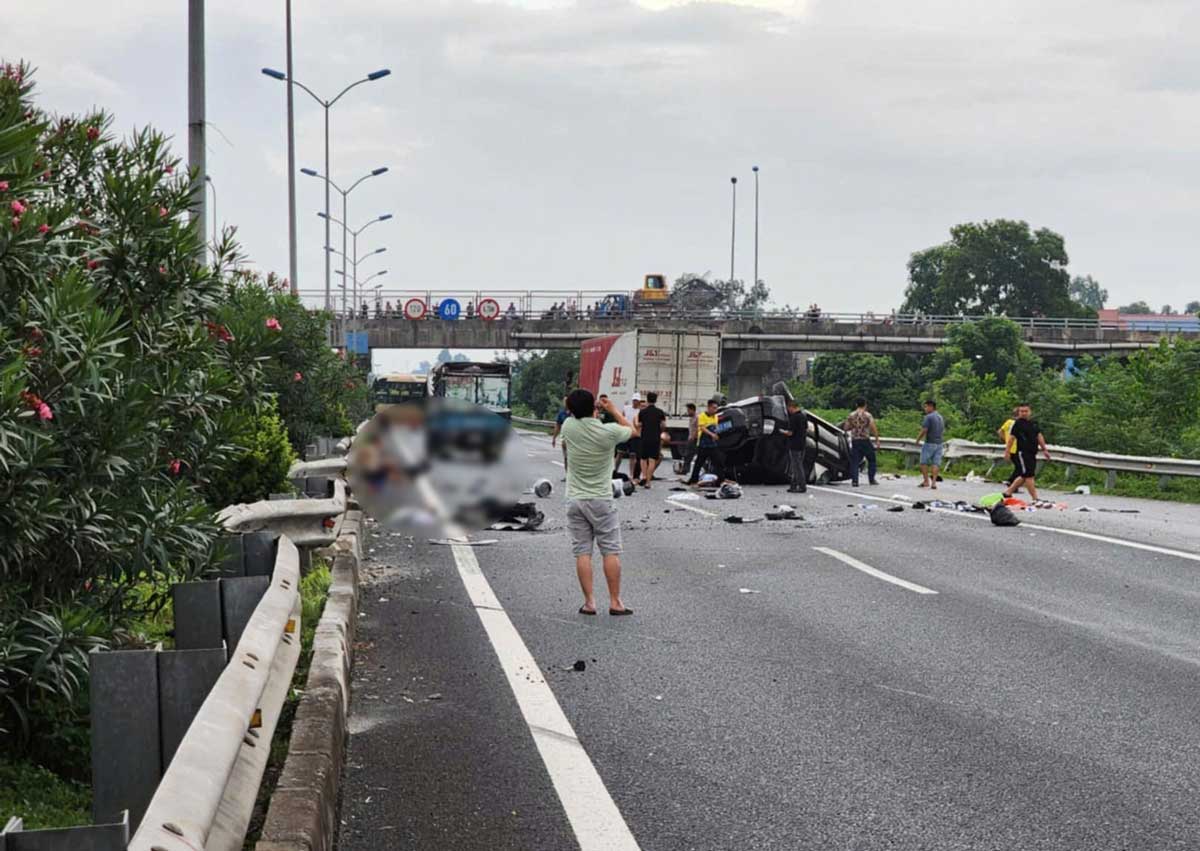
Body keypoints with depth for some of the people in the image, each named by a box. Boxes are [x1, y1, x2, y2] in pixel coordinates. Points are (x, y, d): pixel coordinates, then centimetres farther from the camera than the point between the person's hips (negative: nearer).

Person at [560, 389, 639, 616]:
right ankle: (615, 602, 4)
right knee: (611, 552, 4)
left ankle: (589, 602, 1)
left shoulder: (568, 427, -7)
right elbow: (633, 431, 9)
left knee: (582, 553, 3)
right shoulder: (608, 431, -13)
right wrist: (615, 411, 18)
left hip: (575, 500, 2)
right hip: (601, 501, -2)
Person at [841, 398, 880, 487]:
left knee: (854, 461, 4)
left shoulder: (851, 416, 4)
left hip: (854, 441, 2)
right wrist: (877, 440, -6)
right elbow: (874, 428, -10)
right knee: (871, 459, 14)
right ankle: (871, 479, 13)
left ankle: (854, 480, -7)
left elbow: (846, 428, 8)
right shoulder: (868, 415, -4)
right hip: (865, 440, -2)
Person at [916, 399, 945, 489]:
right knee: (935, 463, 1)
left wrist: (917, 440, -5)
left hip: (929, 443, -6)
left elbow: (924, 430, -17)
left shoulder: (928, 417, -11)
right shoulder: (941, 418, 14)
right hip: (939, 444, 6)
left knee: (924, 462, 5)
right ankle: (934, 482, -7)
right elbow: (943, 432, 19)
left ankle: (926, 481, 3)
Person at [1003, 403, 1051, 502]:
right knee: (1029, 476, -8)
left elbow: (1039, 436, 18)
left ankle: (1008, 492, 24)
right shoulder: (1018, 423, -6)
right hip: (1022, 452, -8)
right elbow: (1012, 437, -5)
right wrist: (1007, 451, -7)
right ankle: (1035, 499, -6)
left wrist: (1044, 449, 17)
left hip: (1032, 453, 8)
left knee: (1023, 477, 13)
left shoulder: (1034, 423, 14)